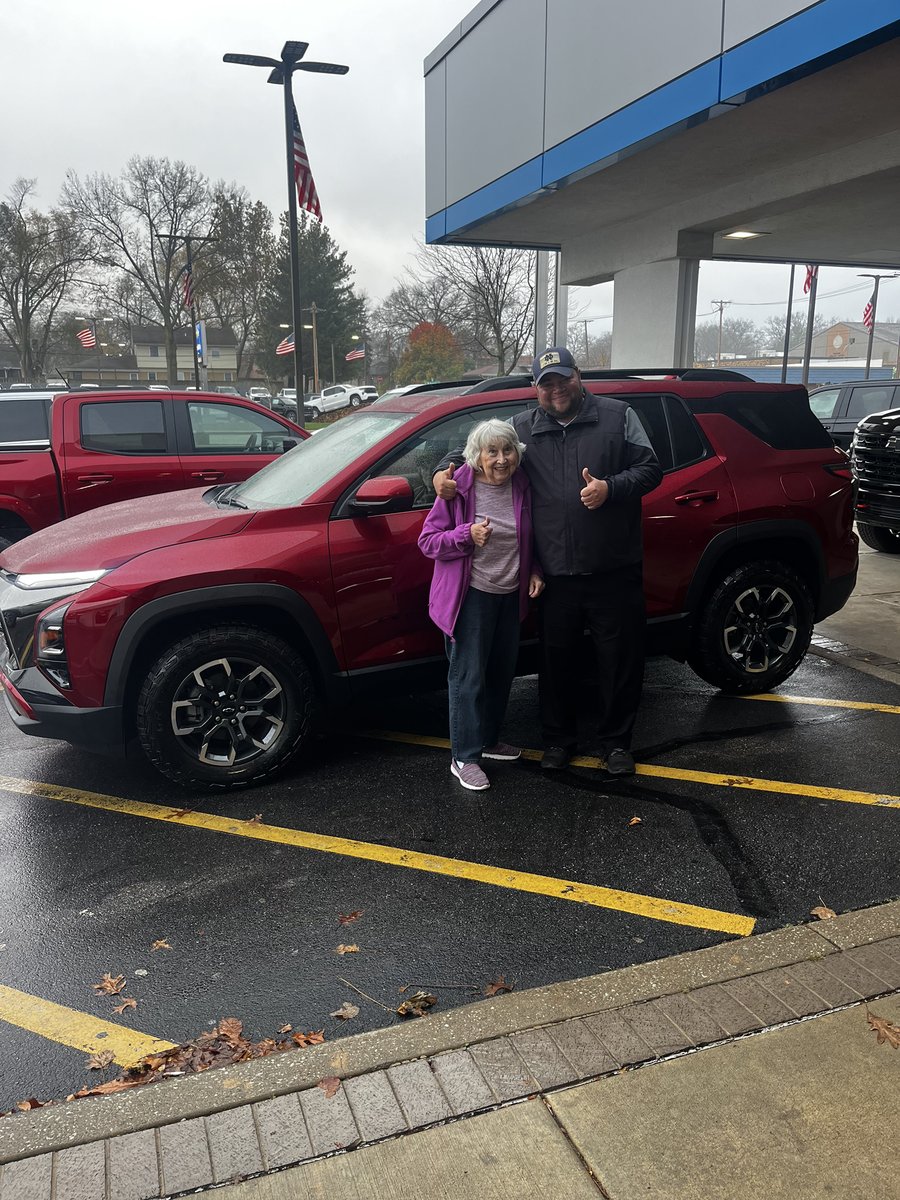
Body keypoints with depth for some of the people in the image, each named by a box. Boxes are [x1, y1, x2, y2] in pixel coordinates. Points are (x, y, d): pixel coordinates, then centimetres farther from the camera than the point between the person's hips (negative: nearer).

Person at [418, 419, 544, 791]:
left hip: (510, 593, 6)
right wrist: (467, 535, -25)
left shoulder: (521, 487, 1)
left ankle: (488, 739, 36)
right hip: (470, 595, -6)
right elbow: (427, 540, -11)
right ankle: (465, 757, 9)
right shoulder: (459, 488, -13)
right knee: (468, 676, -2)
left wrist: (535, 572, 3)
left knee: (502, 672, 18)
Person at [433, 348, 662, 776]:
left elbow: (649, 469, 2)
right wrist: (447, 469, -2)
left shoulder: (617, 416, 5)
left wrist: (611, 488, -14)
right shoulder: (522, 428, 9)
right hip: (556, 575, 1)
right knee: (557, 659, 11)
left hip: (614, 570, -1)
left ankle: (616, 741, 25)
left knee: (621, 658, 6)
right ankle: (558, 739, 29)